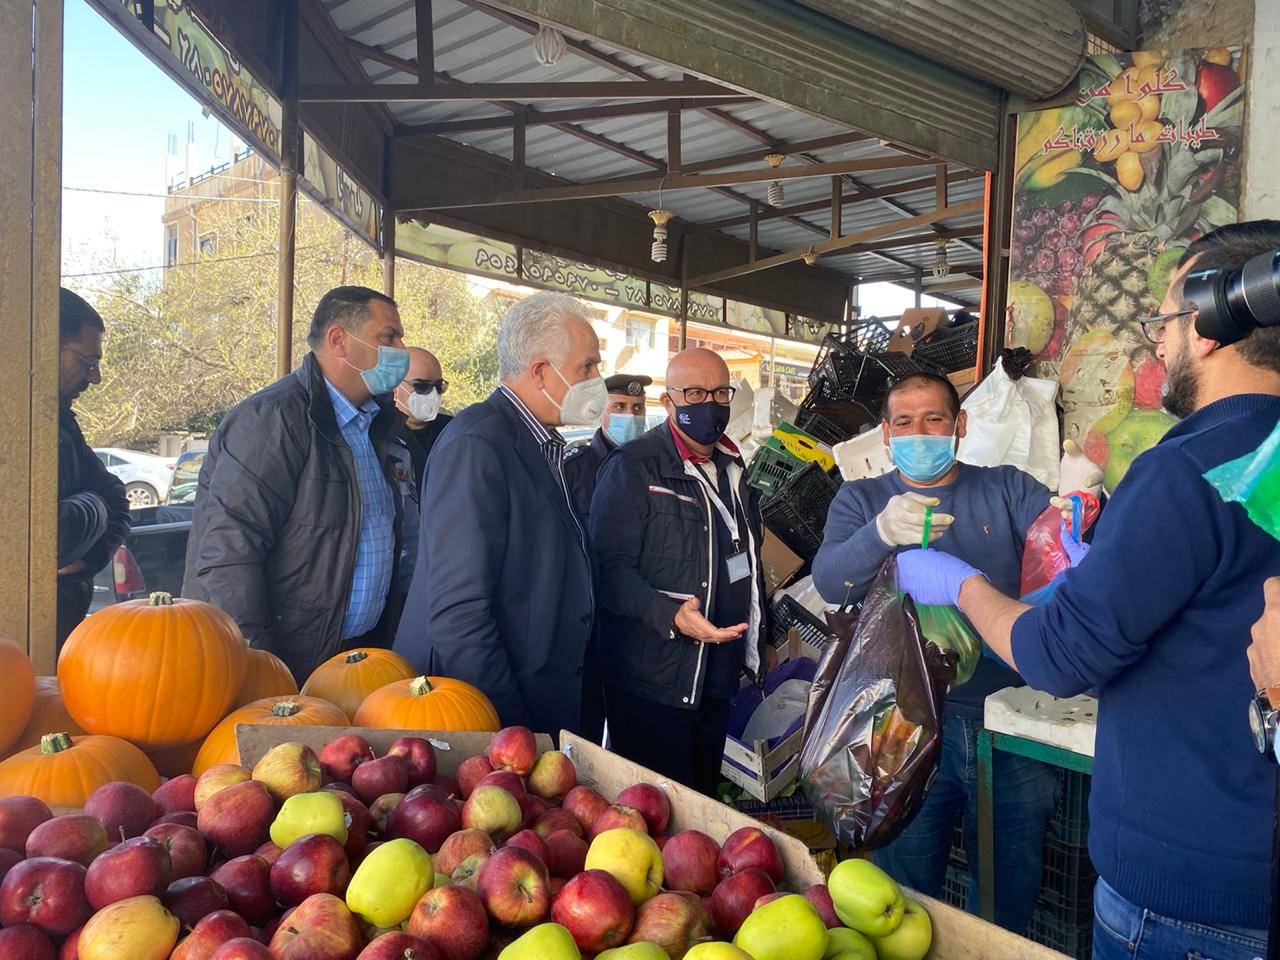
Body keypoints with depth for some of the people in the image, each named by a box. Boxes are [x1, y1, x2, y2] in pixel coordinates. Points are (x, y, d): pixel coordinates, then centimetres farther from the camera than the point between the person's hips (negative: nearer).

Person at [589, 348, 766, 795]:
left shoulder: (734, 469, 14)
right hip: (651, 679, -7)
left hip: (718, 677, 7)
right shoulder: (633, 467, -11)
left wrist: (754, 636, 23)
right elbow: (610, 564, -19)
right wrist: (670, 616, -30)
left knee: (704, 798, 18)